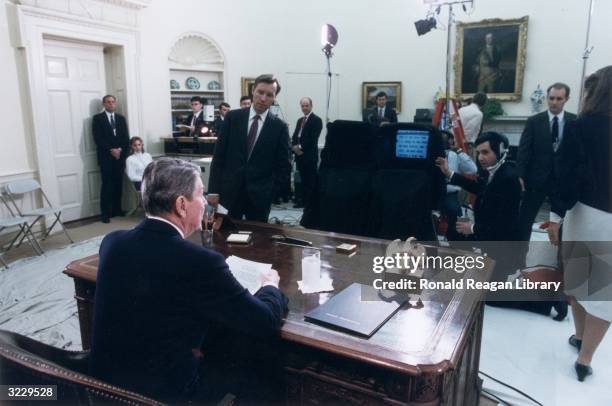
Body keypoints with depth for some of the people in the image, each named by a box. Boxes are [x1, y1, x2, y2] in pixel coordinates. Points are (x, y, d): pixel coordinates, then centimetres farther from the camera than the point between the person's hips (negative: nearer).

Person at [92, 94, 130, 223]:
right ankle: (106, 213, -3)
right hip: (106, 157, -4)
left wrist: (120, 150, -5)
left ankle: (117, 209, 15)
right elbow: (98, 138, -7)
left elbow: (126, 137, 10)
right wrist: (111, 150, -14)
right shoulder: (97, 118, 3)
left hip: (120, 156, 4)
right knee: (107, 185, -7)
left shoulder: (121, 118, 16)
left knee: (118, 184, 6)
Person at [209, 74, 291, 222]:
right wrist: (214, 191, -2)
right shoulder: (232, 117, 2)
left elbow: (283, 166, 3)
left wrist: (270, 191, -6)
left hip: (260, 196, 0)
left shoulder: (280, 127, 0)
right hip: (229, 191, 1)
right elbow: (218, 156, 2)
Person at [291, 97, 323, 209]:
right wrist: (295, 146, -5)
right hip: (299, 154, 7)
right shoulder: (300, 120, 20)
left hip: (310, 155, -7)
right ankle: (303, 200, 16)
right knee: (303, 179, 11)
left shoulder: (316, 120, -5)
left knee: (310, 180, -3)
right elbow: (295, 136, 15)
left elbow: (313, 138, -15)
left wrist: (301, 147, -14)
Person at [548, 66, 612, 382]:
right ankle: (584, 358, 12)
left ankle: (579, 337, 35)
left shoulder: (580, 127, -7)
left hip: (582, 213, 0)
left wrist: (556, 215, -5)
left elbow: (564, 173, -10)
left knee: (578, 280, 19)